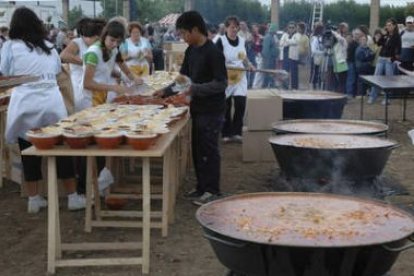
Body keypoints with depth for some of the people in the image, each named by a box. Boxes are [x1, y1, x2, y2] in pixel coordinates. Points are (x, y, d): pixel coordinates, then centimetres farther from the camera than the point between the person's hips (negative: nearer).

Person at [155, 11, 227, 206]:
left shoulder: (213, 52, -17)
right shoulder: (191, 51, 8)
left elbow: (221, 83, -20)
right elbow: (183, 76, 17)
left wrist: (194, 89, -24)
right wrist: (167, 92, 6)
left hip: (211, 110, -8)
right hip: (198, 108, 8)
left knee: (208, 150, -1)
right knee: (197, 150, 13)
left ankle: (213, 191, 9)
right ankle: (202, 187, 24)